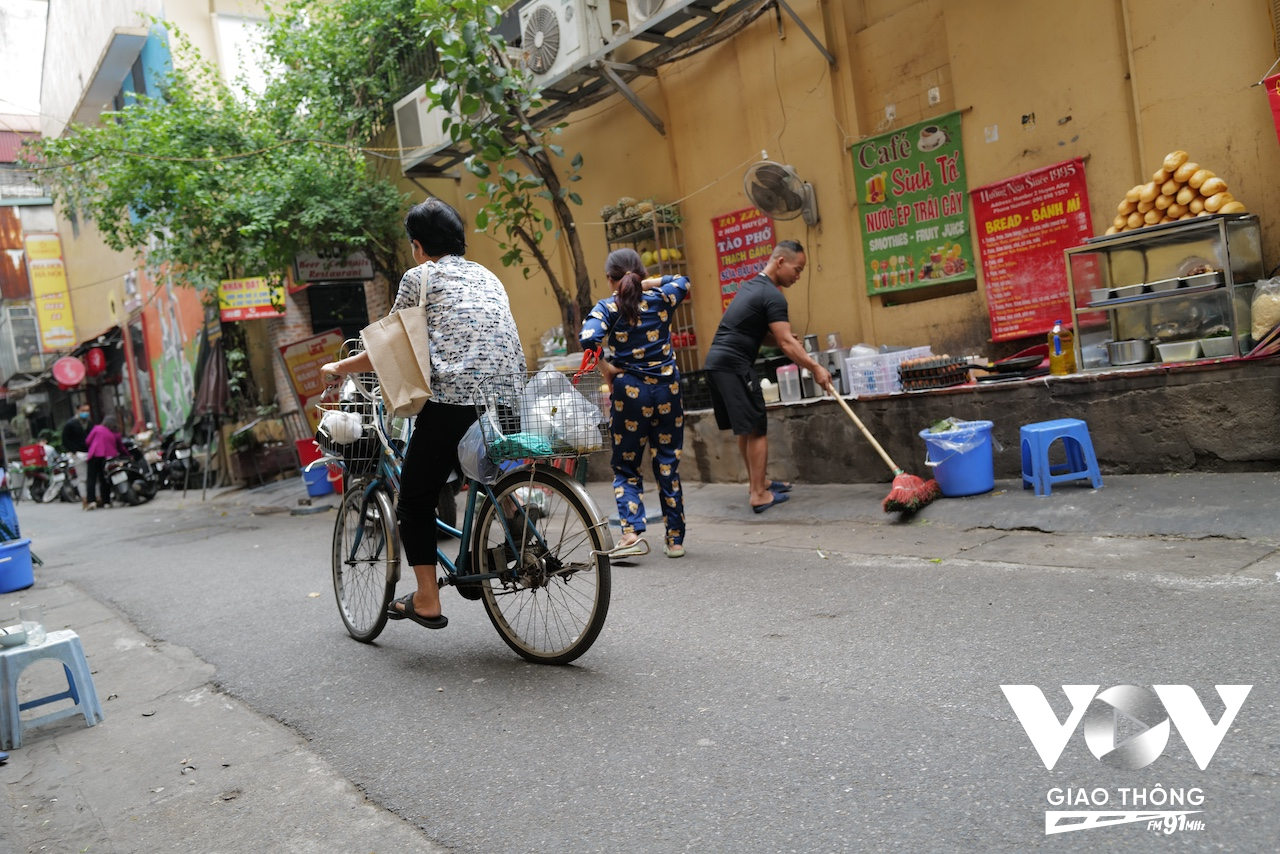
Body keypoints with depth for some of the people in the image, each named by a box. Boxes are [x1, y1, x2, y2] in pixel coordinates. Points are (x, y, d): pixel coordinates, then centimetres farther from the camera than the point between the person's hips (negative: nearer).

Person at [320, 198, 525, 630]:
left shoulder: (420, 276, 7)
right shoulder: (488, 277, 24)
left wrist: (336, 369, 27)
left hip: (452, 402, -6)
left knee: (415, 500, 8)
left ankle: (427, 600, 8)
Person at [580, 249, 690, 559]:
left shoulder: (607, 308, -5)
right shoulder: (662, 299, 4)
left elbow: (588, 338, -23)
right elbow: (683, 282, 27)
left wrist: (606, 369, -9)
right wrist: (649, 283, 15)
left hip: (630, 391, -2)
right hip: (668, 389, 3)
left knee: (626, 467, 9)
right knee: (668, 465, 10)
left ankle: (631, 532, -7)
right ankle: (675, 539, 15)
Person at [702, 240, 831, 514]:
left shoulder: (751, 286, 20)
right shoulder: (773, 296, -11)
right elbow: (786, 343, -16)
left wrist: (778, 336, 8)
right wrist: (816, 368, -13)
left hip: (715, 363, 9)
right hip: (734, 365, -9)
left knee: (744, 429, 17)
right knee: (756, 429, -4)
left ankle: (758, 482, 27)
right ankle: (759, 495, -3)